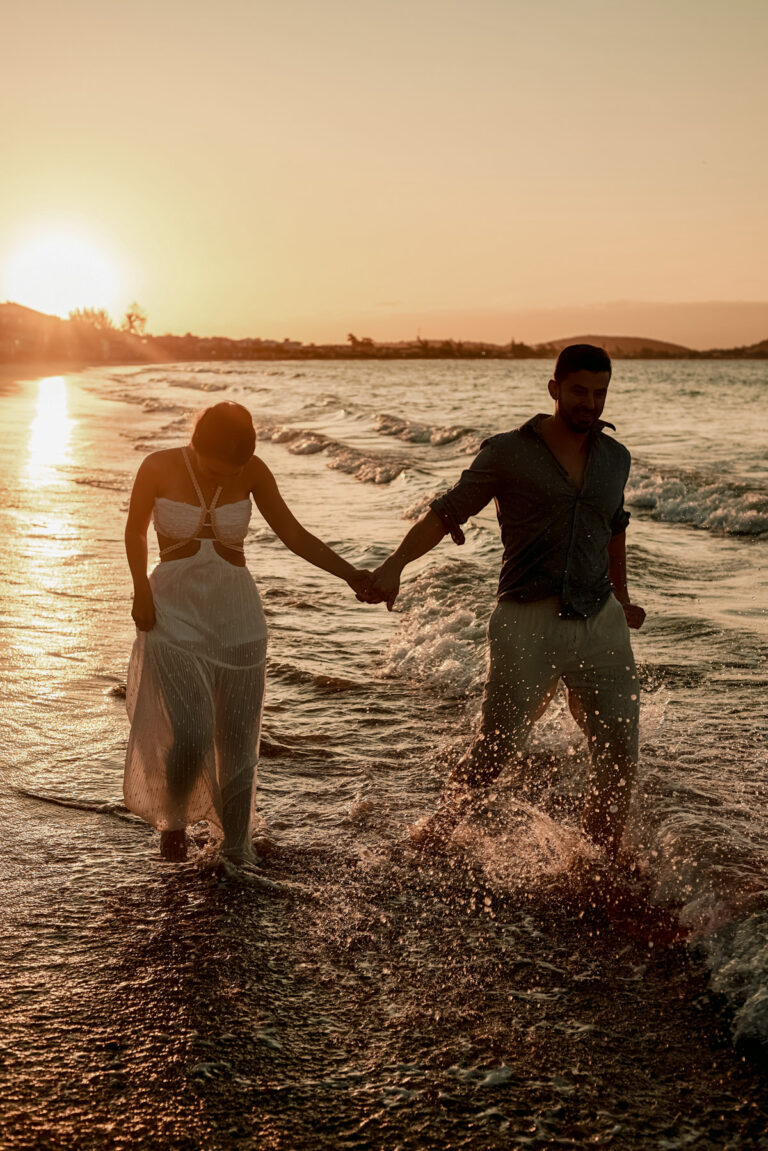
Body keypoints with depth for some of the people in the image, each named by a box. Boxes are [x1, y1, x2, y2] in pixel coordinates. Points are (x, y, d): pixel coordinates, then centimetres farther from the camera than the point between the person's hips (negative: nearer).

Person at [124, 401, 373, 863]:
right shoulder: (159, 468, -10)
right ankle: (173, 817, 17)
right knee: (191, 735, -14)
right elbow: (136, 532, 6)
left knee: (238, 739, 2)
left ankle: (237, 844, 20)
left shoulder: (253, 472, -6)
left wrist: (351, 575, -12)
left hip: (236, 616, 2)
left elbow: (294, 535, -1)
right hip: (173, 614, -2)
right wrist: (142, 592, -4)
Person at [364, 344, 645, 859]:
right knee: (496, 749, 0)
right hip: (529, 625, -4)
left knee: (619, 756, 4)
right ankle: (434, 835, 23)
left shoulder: (615, 456, 12)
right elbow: (446, 513, -6)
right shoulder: (508, 453, -3)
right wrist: (395, 564, -21)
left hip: (601, 624, 5)